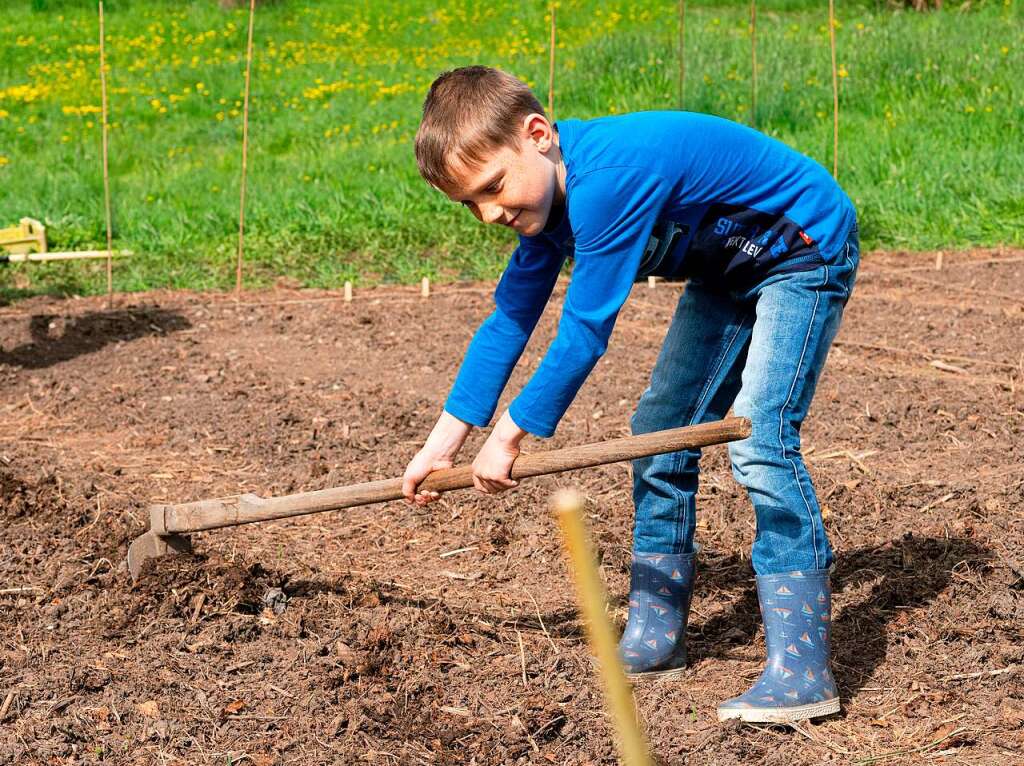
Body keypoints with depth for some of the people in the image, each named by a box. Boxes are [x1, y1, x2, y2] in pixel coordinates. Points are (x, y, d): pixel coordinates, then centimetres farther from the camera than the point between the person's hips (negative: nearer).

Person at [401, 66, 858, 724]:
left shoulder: (608, 178, -35)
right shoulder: (547, 191, -6)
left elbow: (584, 334, -30)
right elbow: (509, 319, 2)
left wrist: (509, 437, -18)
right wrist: (443, 442, 2)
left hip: (806, 251, -10)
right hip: (728, 270, 10)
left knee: (760, 440, -22)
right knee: (660, 429, 8)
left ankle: (802, 673, -21)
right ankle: (657, 635, 17)